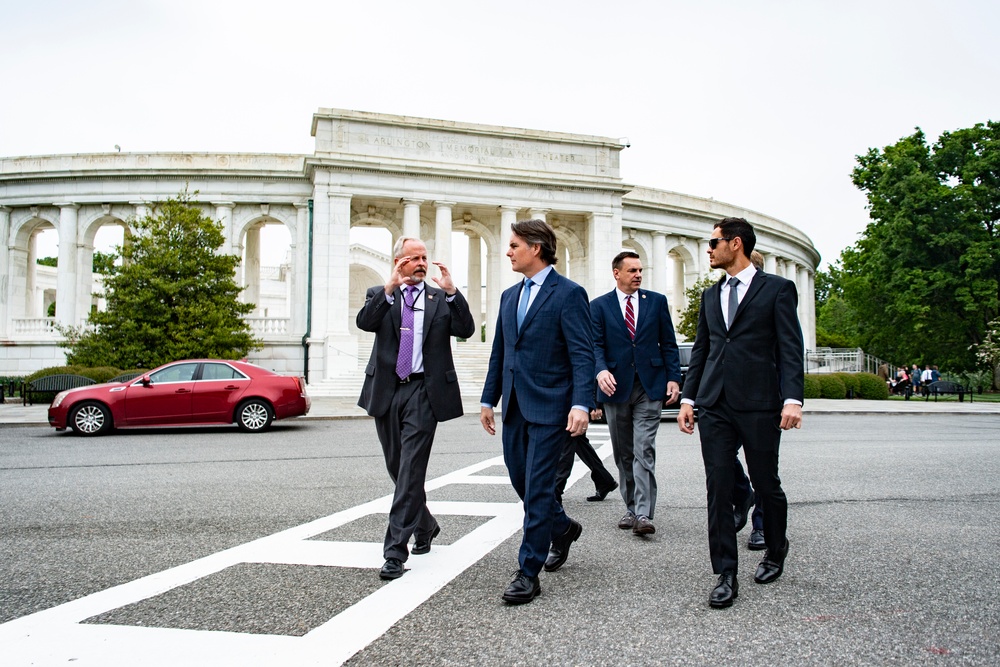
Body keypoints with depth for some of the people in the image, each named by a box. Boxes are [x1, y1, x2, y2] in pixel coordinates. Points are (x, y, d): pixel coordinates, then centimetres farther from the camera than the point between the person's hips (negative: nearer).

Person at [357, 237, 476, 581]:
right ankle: (425, 525, 39)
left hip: (423, 391, -3)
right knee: (397, 468, 15)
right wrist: (390, 288, -21)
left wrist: (451, 291, -17)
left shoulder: (441, 299, 8)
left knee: (411, 470, -10)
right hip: (386, 390, 3)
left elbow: (466, 330, -7)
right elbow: (364, 322, -11)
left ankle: (395, 551, -7)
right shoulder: (379, 295, 9)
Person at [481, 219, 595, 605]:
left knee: (537, 489, -4)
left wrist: (581, 404, -24)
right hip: (515, 407, 8)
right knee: (522, 482, 15)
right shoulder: (509, 296, 15)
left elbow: (582, 355, -14)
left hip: (549, 407, -7)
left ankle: (528, 573, 6)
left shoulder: (568, 294, -7)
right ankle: (562, 529, 40)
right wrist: (489, 399, 16)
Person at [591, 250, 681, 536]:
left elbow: (669, 343, 8)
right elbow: (596, 344, -3)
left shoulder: (657, 301, 8)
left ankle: (643, 514, -11)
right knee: (623, 454, 9)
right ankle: (631, 508, 21)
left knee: (644, 450, -10)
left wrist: (673, 378, -1)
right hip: (616, 387, 1)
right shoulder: (599, 306, 5)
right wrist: (601, 370, -22)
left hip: (650, 386, -1)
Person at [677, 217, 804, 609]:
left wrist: (792, 399, -15)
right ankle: (726, 575, 5)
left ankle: (775, 550, 34)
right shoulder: (710, 296, 17)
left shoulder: (777, 289, 2)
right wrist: (688, 398, 10)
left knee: (765, 484, 7)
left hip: (758, 404, -4)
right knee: (718, 488, 0)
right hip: (714, 404, 4)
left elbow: (790, 348, -5)